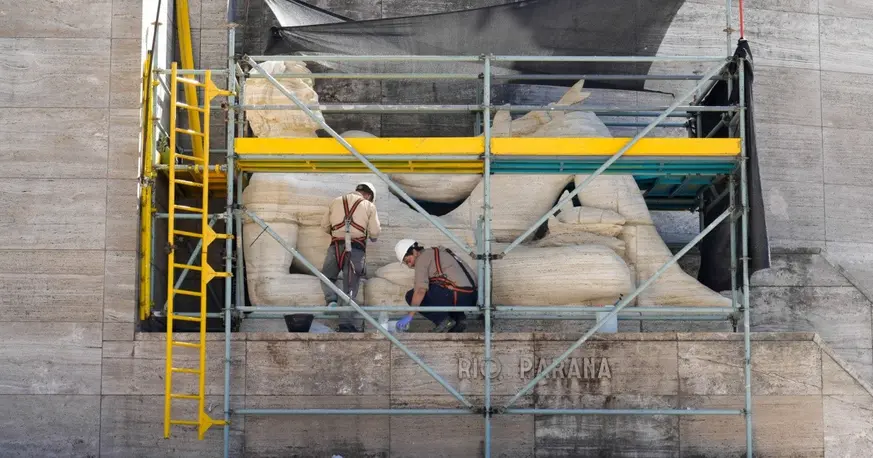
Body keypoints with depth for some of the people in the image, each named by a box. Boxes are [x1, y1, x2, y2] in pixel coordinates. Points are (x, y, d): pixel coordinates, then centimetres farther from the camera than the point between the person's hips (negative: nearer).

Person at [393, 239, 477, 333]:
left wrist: (409, 316, -12)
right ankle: (458, 317, 15)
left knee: (411, 296, 0)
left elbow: (421, 290, -14)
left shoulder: (422, 258, -2)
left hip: (458, 296, -9)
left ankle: (444, 320, -4)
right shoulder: (435, 252, 25)